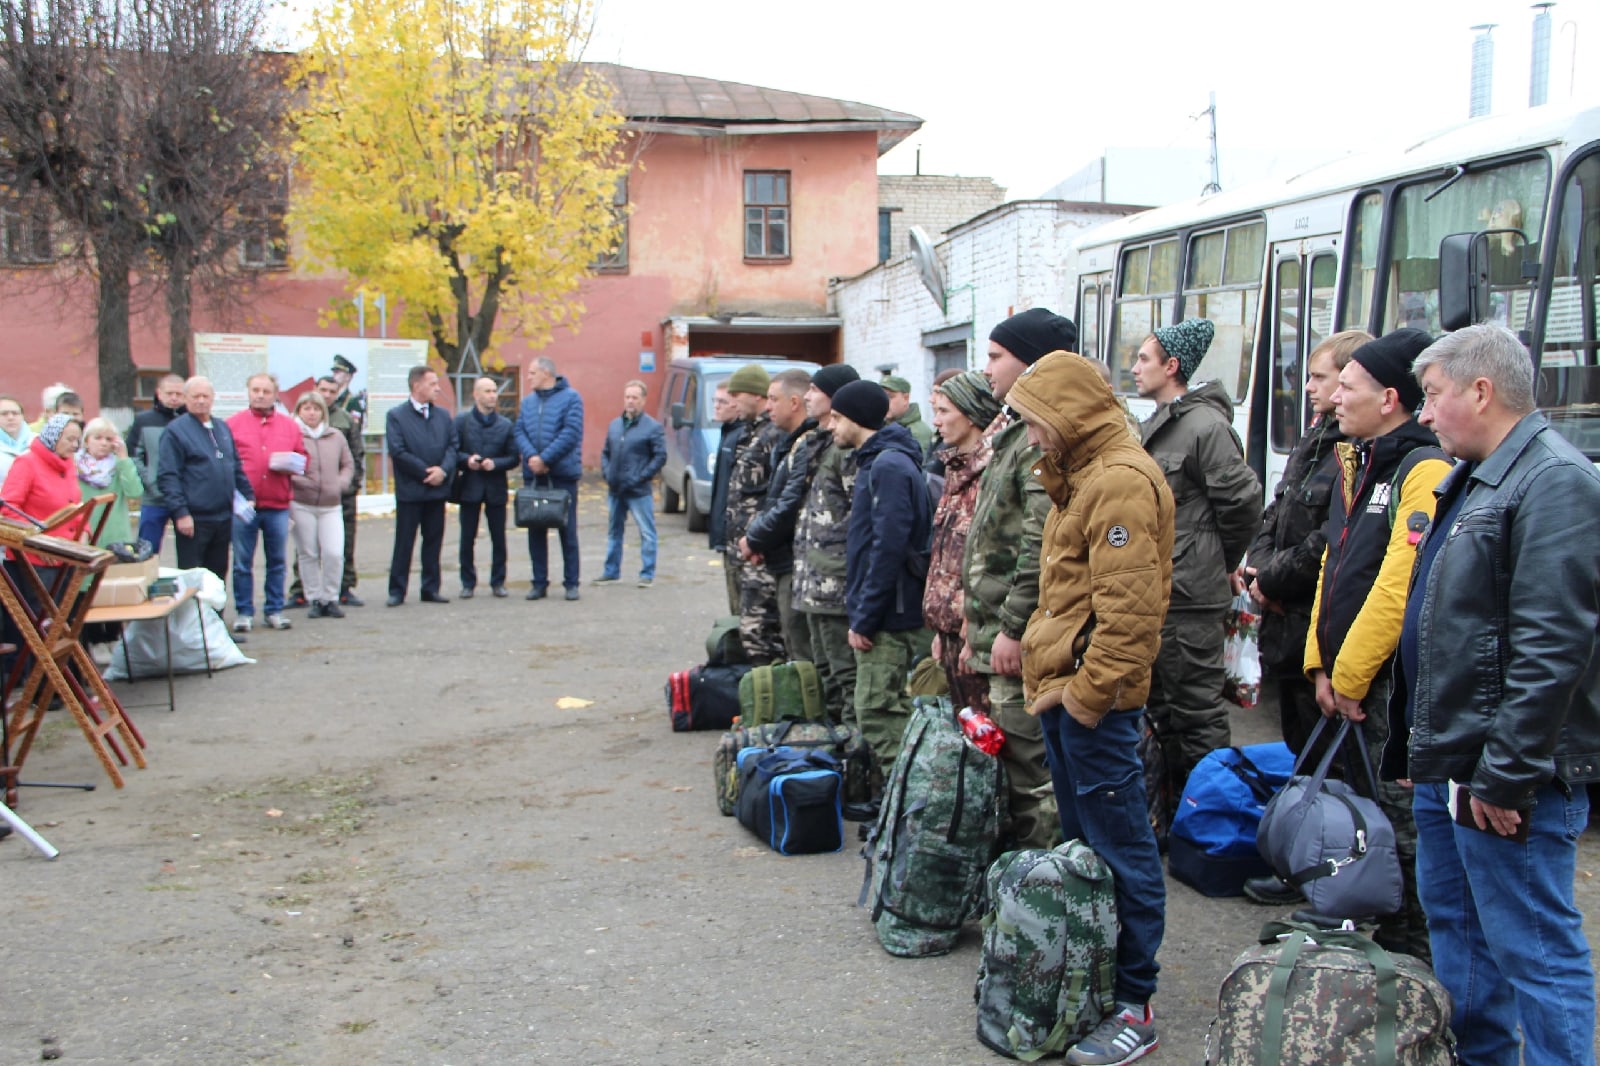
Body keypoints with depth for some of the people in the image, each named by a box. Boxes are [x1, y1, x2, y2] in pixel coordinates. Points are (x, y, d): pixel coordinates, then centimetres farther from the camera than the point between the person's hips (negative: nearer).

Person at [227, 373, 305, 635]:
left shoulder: (289, 425, 11)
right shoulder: (233, 424, 3)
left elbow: (302, 458, 14)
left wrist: (290, 465, -8)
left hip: (278, 506, 2)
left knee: (277, 562, 7)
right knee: (242, 563, 3)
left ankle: (274, 611, 16)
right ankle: (244, 612, 11)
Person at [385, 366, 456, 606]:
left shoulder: (442, 416, 11)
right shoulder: (396, 415, -4)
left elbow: (452, 445, 6)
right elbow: (397, 451, -11)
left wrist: (443, 470, -12)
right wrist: (426, 472, -13)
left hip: (437, 488, 5)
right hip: (410, 490, -4)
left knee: (434, 540, 8)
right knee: (404, 542, 1)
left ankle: (431, 588, 16)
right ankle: (397, 591, 7)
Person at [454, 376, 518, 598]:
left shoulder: (505, 424, 7)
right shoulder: (461, 421, 3)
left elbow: (513, 458, 4)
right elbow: (453, 452, 1)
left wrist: (495, 463, -13)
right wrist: (466, 460, -17)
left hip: (496, 488, 1)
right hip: (470, 486, -1)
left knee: (498, 538, 5)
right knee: (468, 538, 4)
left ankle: (498, 582, 15)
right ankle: (468, 583, 14)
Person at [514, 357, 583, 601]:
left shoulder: (570, 397, -3)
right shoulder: (528, 401, 13)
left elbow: (571, 433, -13)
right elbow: (519, 432, 6)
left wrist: (545, 458, -16)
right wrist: (531, 456, -14)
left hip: (563, 474, -5)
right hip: (533, 475, 5)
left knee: (567, 530, 1)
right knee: (535, 530, 7)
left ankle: (571, 583, 8)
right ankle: (539, 582, 14)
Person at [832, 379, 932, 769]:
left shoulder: (888, 466, -16)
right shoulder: (875, 461, 16)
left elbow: (888, 548, -22)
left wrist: (864, 618, -19)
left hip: (888, 619, -10)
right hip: (880, 615, 10)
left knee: (878, 711, -8)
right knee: (889, 710, 15)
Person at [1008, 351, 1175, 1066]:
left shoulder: (1121, 481, -17)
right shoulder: (1080, 475, 16)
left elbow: (1128, 610, -23)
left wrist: (1083, 693, -21)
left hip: (1094, 699, -11)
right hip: (1062, 689, 11)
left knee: (1120, 847, -3)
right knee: (1081, 839, 18)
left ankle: (1134, 1006, 5)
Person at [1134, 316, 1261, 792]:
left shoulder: (1206, 426, -15)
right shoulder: (1158, 424, 16)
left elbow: (1242, 503, -17)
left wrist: (1216, 565, -4)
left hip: (1189, 596, -10)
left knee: (1197, 708, -3)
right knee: (1163, 704, 18)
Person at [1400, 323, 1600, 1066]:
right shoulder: (1472, 480, 16)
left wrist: (1505, 775, -23)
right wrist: (1423, 743, 21)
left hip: (1505, 779, -11)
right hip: (1448, 765, 11)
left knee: (1535, 949, -3)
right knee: (1454, 923, 20)